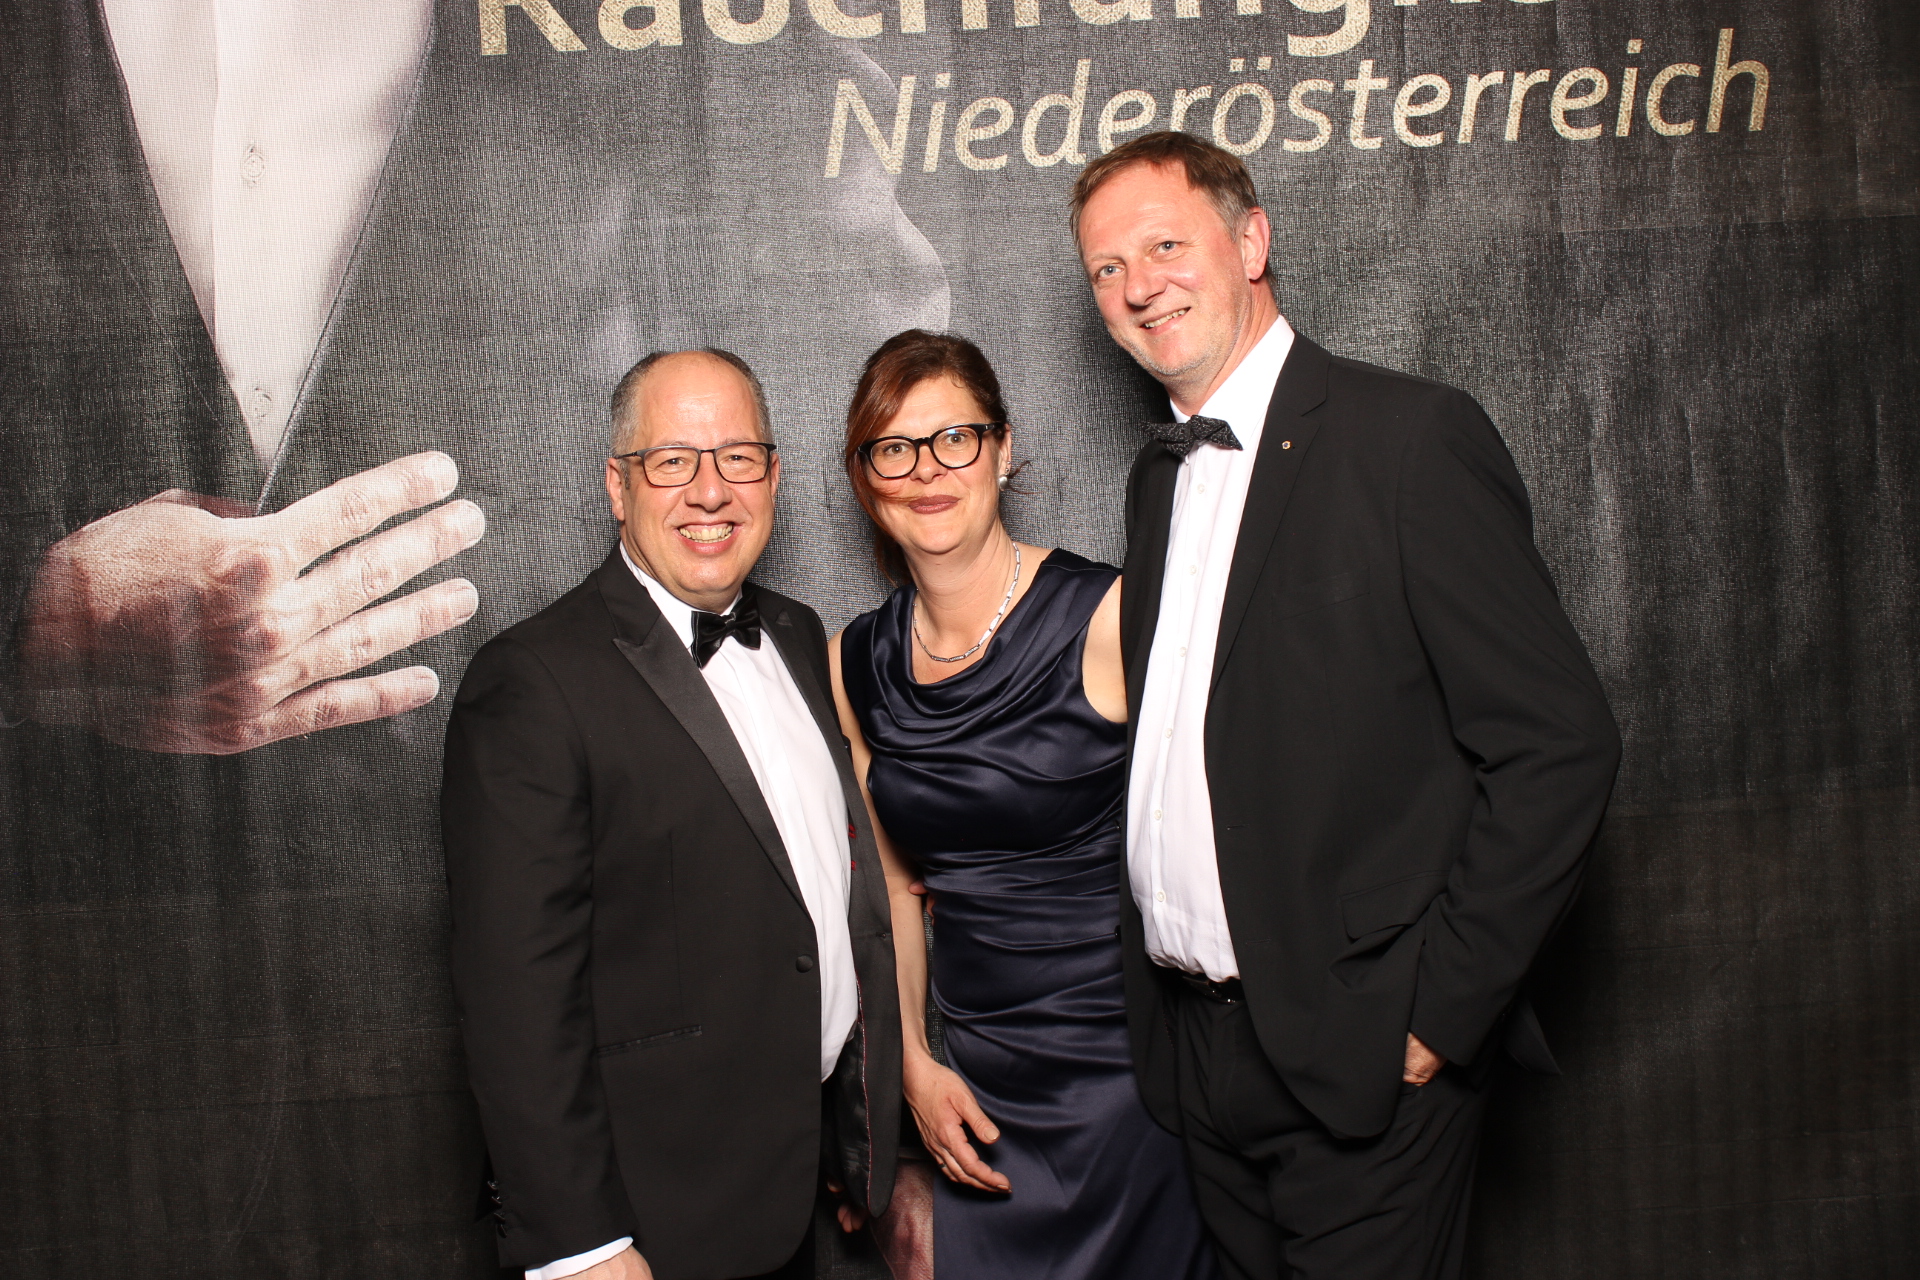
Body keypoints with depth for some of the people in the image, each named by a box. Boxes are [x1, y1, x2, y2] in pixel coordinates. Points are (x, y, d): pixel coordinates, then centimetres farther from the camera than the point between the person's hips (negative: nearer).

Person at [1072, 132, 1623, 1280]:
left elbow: (1559, 745, -14)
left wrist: (1438, 1010, -15)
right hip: (1198, 1046, 6)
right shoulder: (1160, 475, 12)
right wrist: (1159, 989, 6)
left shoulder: (1414, 438, -10)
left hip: (1364, 1054, -6)